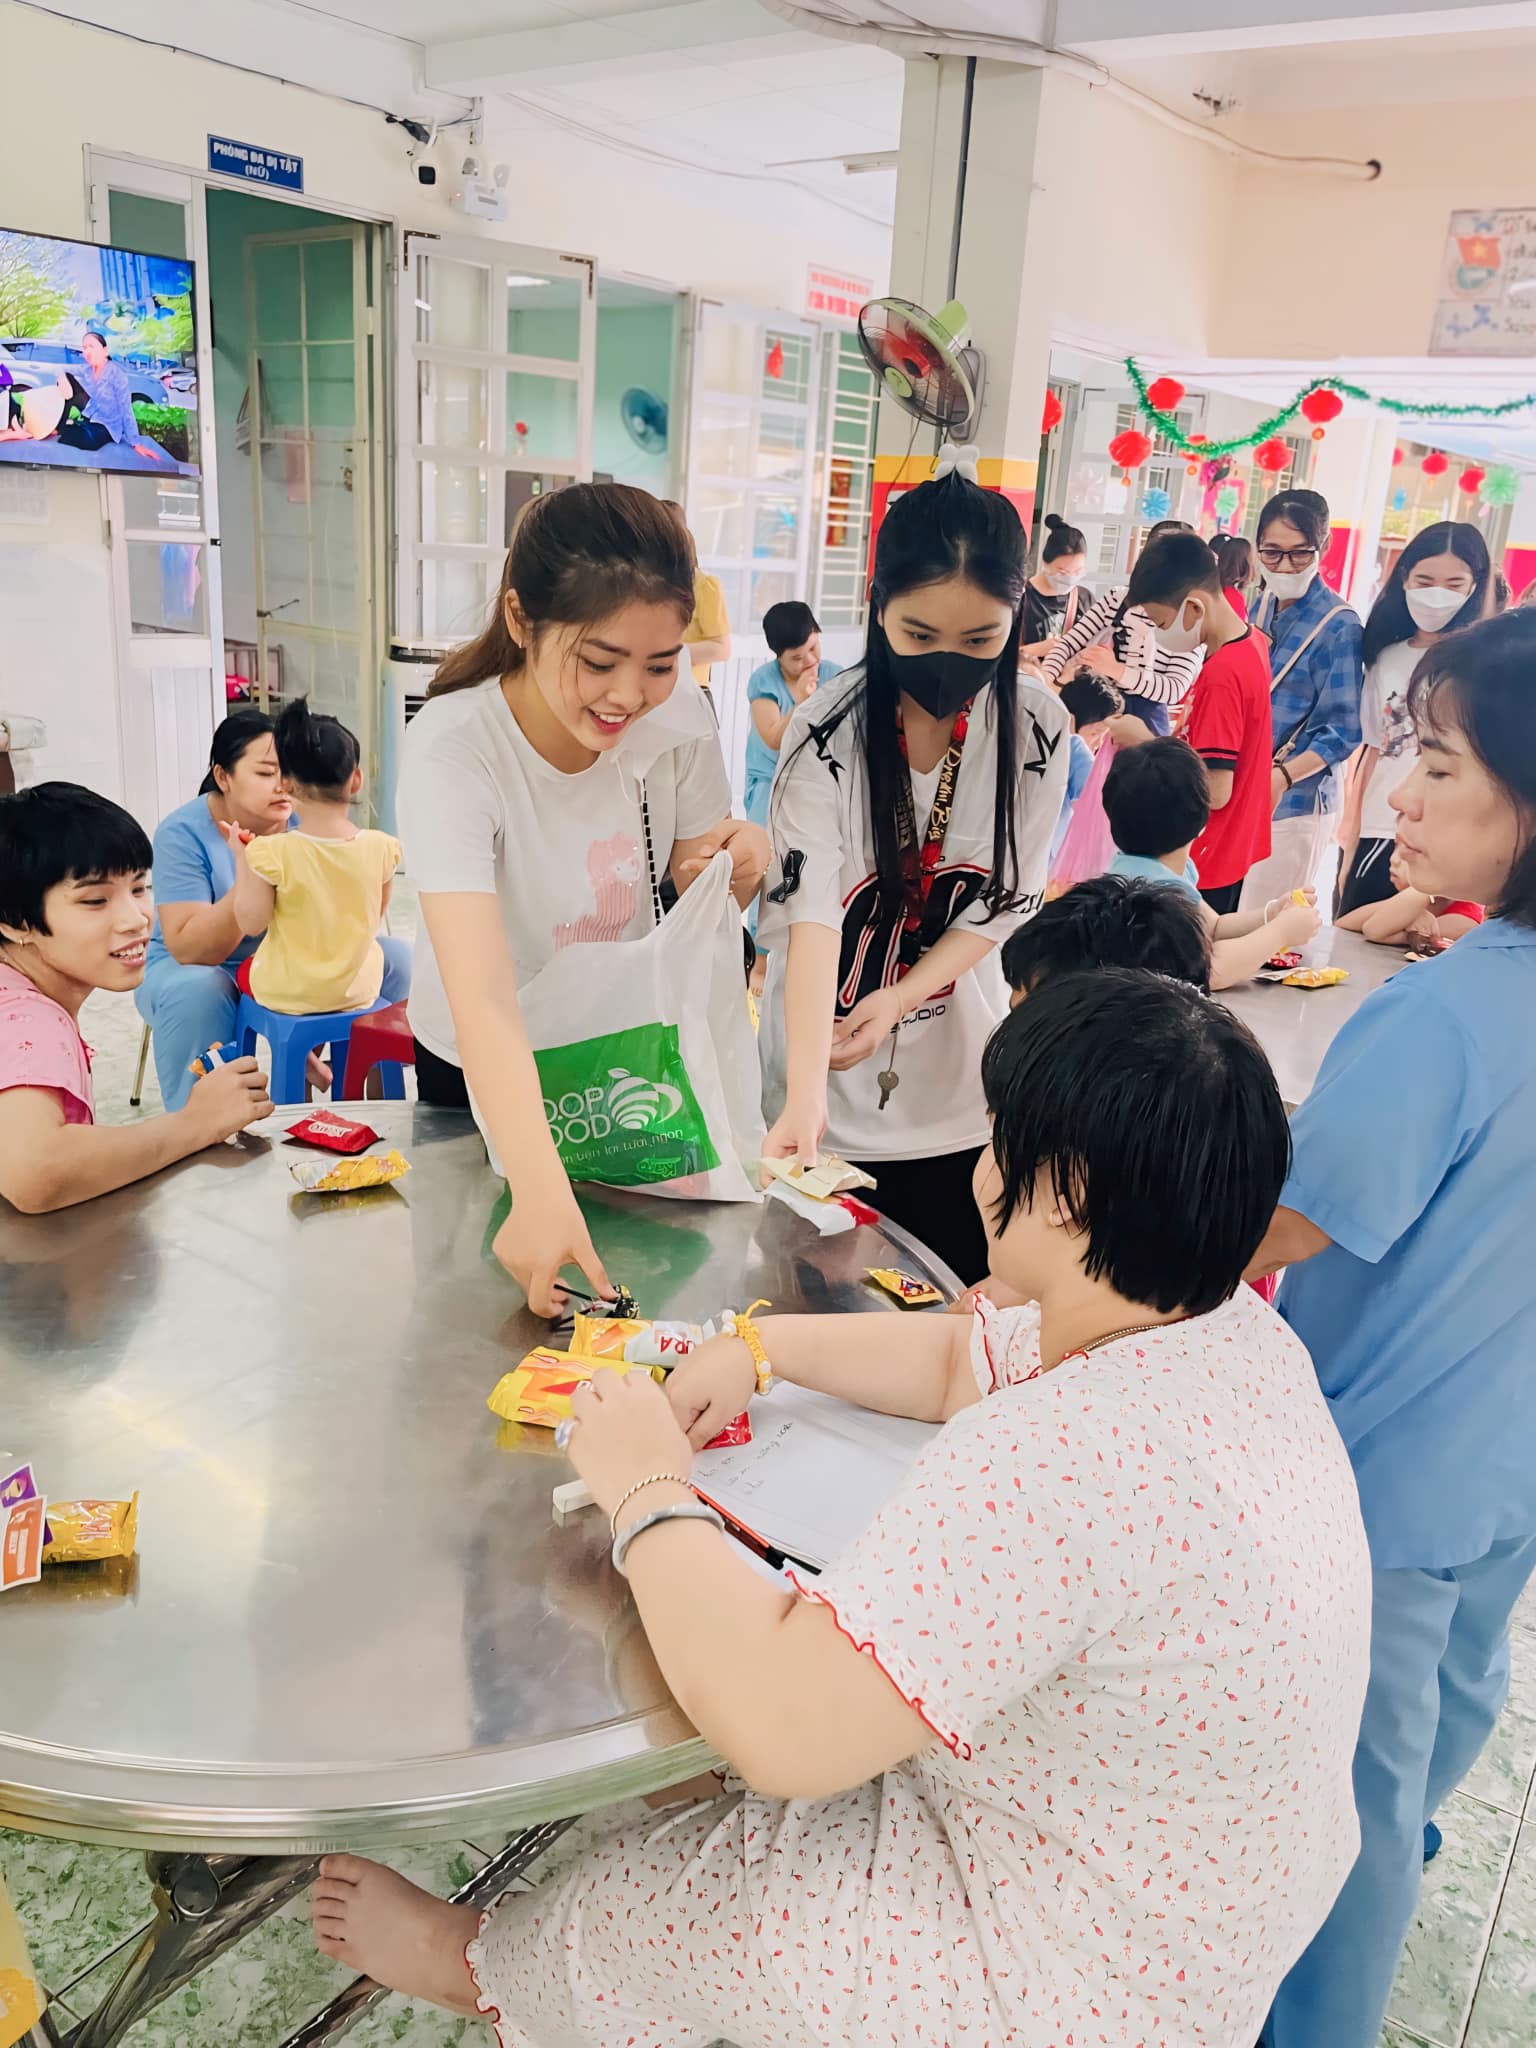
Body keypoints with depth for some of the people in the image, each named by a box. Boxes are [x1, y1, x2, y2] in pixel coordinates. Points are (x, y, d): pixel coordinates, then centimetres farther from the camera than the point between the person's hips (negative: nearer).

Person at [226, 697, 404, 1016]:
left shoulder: (273, 853, -23)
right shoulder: (380, 848, -14)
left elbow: (251, 923, -12)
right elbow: (375, 919, 1)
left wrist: (241, 858, -4)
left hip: (286, 994, -1)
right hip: (359, 990, 1)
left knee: (243, 969, 31)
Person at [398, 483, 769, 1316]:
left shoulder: (680, 724, -19)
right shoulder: (452, 751, -32)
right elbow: (482, 998, -43)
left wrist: (736, 868, -29)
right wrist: (541, 1193, -55)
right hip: (481, 1071, -3)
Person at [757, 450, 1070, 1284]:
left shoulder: (1036, 728, -8)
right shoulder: (826, 731, -17)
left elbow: (1007, 901, -3)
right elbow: (810, 913, -26)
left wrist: (899, 999, -18)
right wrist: (805, 1093, -38)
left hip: (957, 1090, 3)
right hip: (827, 1097, -2)